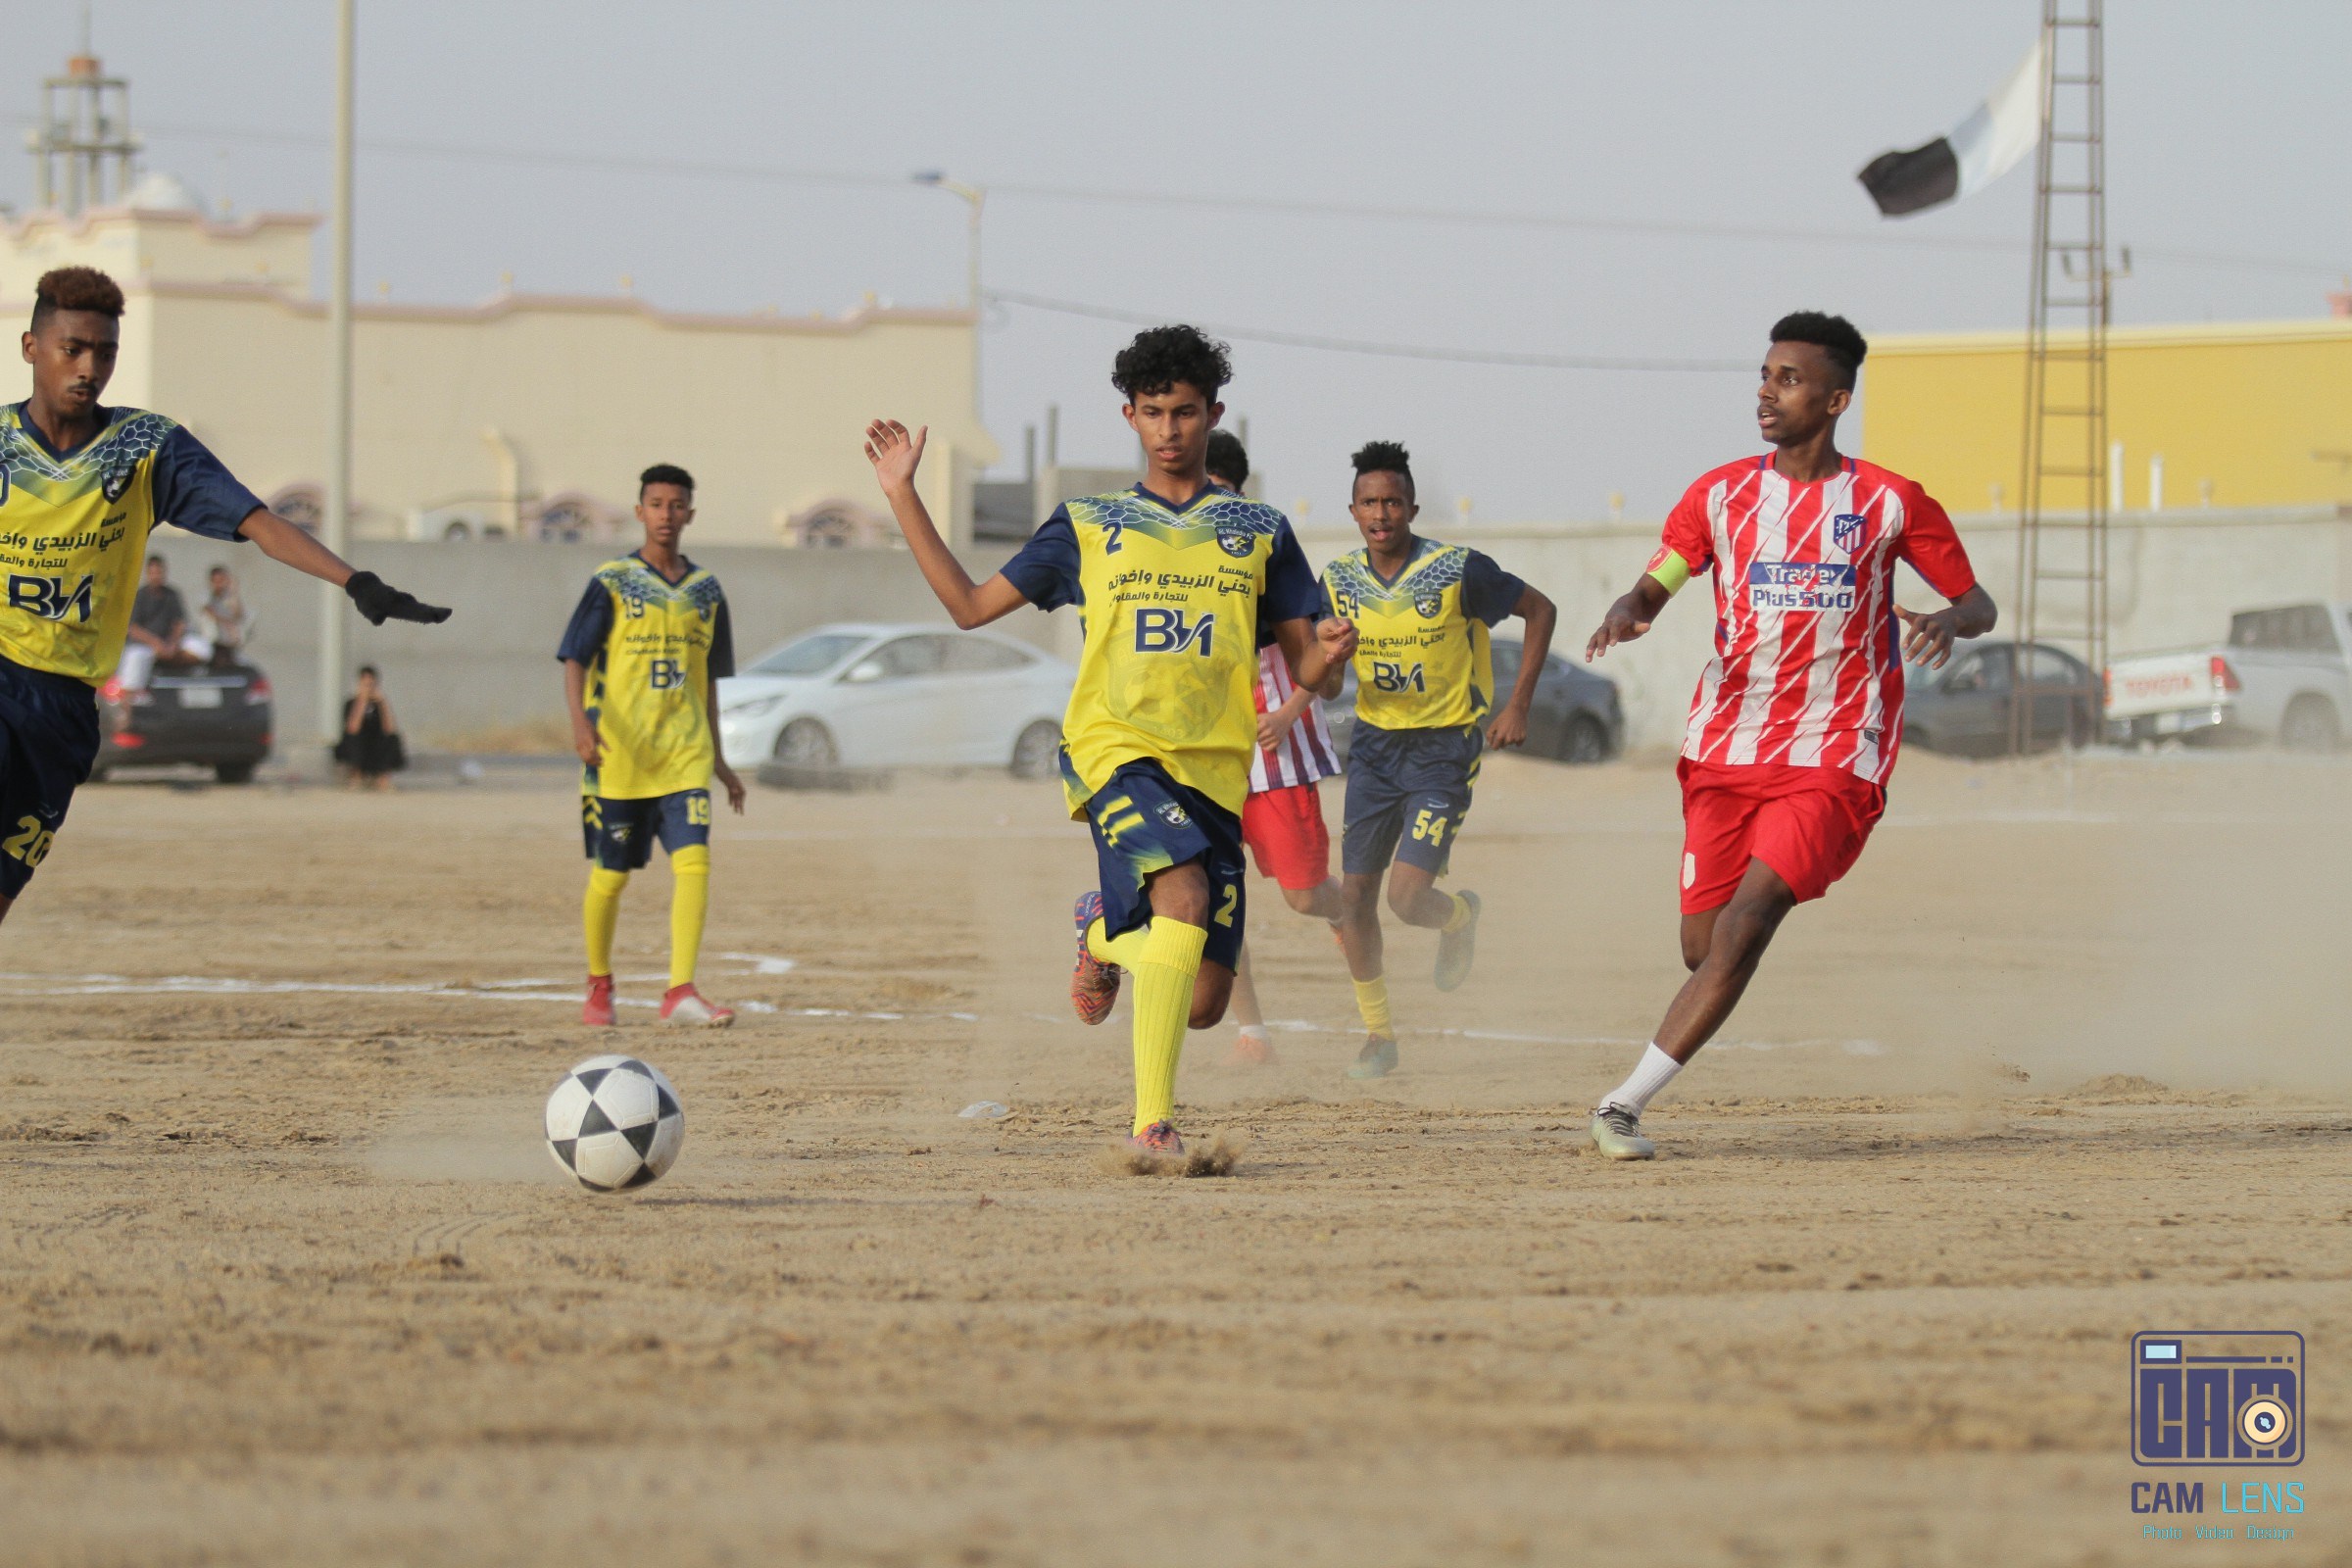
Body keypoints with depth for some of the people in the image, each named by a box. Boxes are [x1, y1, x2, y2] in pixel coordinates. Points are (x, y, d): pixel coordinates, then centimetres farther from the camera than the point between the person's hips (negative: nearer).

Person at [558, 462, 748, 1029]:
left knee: (694, 861, -15)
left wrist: (717, 758, 21)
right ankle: (599, 986, 25)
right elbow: (575, 659, -6)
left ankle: (680, 992, -18)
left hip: (683, 754, 3)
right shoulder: (612, 583, -2)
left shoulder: (705, 590, 11)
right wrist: (580, 721, -24)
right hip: (618, 753, -3)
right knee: (611, 873, 4)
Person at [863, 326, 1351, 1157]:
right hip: (1116, 749, -2)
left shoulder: (1260, 533, 14)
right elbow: (971, 604, 15)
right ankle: (1152, 1121, -29)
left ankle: (1107, 934, 33)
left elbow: (1303, 665, 13)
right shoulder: (1088, 527, 13)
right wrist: (903, 497, 9)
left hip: (1214, 768, 2)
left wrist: (1327, 653, -12)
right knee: (1184, 893, -32)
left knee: (1203, 1003, -2)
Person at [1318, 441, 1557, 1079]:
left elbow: (1539, 610, -2)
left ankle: (1459, 915, 23)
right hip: (1374, 743, 5)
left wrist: (1518, 706, -7)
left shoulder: (1459, 570, -15)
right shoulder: (1340, 579, -1)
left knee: (1407, 895, -15)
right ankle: (1378, 1034, 19)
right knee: (1355, 894, 2)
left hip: (1445, 746, -5)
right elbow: (1326, 682, 13)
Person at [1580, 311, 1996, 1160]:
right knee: (1703, 949, 2)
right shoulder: (1721, 494, 7)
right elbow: (1656, 584, 3)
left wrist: (1946, 622, -17)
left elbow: (1978, 603, 7)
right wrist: (1627, 611, -21)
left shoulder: (1889, 503, 1)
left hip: (1832, 761, -3)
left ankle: (1625, 1104, -18)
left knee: (1744, 925, -19)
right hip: (1725, 749, 3)